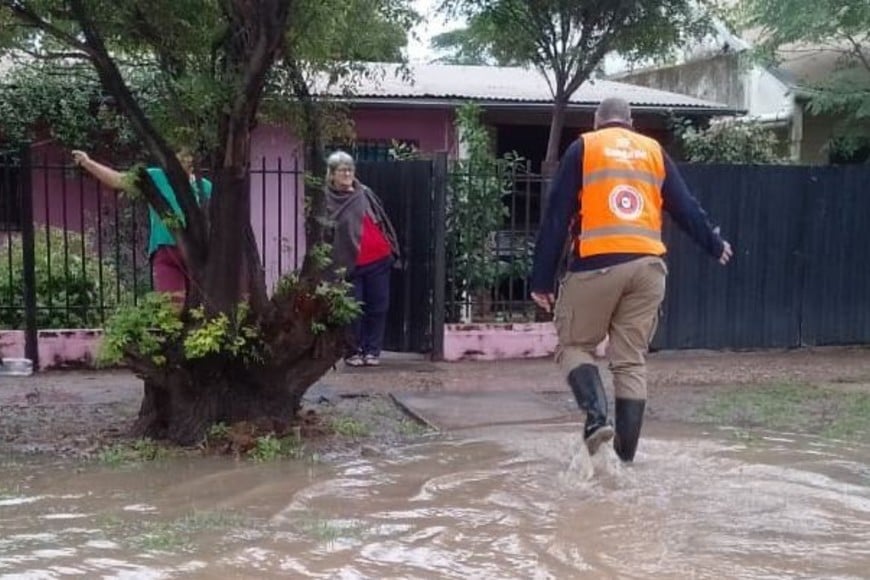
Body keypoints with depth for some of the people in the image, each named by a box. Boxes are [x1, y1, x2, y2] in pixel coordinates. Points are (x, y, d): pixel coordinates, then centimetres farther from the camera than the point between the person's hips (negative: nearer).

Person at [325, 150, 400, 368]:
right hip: (350, 264, -3)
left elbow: (382, 220, 13)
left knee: (378, 307, 5)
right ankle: (353, 352, 13)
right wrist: (336, 265, -7)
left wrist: (392, 250, 8)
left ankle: (372, 351, 14)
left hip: (378, 260, 3)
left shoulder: (365, 193, 8)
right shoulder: (326, 202, -2)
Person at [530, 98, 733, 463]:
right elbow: (686, 208, 18)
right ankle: (624, 455, 8)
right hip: (648, 265, 3)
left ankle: (597, 417, -12)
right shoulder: (654, 151, 17)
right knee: (631, 362, 8)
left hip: (597, 264, -3)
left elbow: (557, 217, 3)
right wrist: (715, 246, 35)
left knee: (573, 346, 11)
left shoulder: (583, 148, 8)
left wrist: (542, 279, 4)